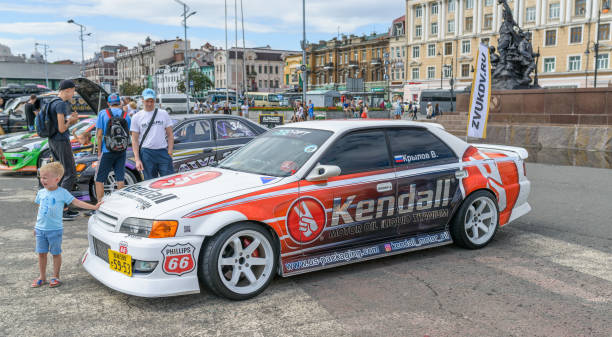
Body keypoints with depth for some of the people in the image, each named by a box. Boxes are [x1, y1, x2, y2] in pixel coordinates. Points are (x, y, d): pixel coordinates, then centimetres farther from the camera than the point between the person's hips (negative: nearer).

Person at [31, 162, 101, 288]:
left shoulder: (62, 193, -8)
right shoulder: (41, 192, 5)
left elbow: (76, 202, -8)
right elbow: (40, 209, 14)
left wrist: (93, 207, -16)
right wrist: (36, 226, 16)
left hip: (55, 229, -4)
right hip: (40, 229, 4)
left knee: (56, 253, 6)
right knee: (41, 253, 10)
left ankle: (55, 277, 19)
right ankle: (42, 277, 24)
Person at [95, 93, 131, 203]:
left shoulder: (103, 113, -4)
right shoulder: (126, 115, 2)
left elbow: (99, 135, -6)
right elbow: (128, 134, 4)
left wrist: (99, 151, -1)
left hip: (107, 151, -3)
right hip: (121, 151, 3)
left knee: (99, 180, 6)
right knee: (120, 180, 10)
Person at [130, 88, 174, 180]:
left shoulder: (163, 113, 8)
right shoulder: (137, 117, 6)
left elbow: (170, 135, 9)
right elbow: (135, 140, 4)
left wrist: (170, 152, -2)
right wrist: (137, 159, -4)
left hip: (163, 152, 1)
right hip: (146, 153, 0)